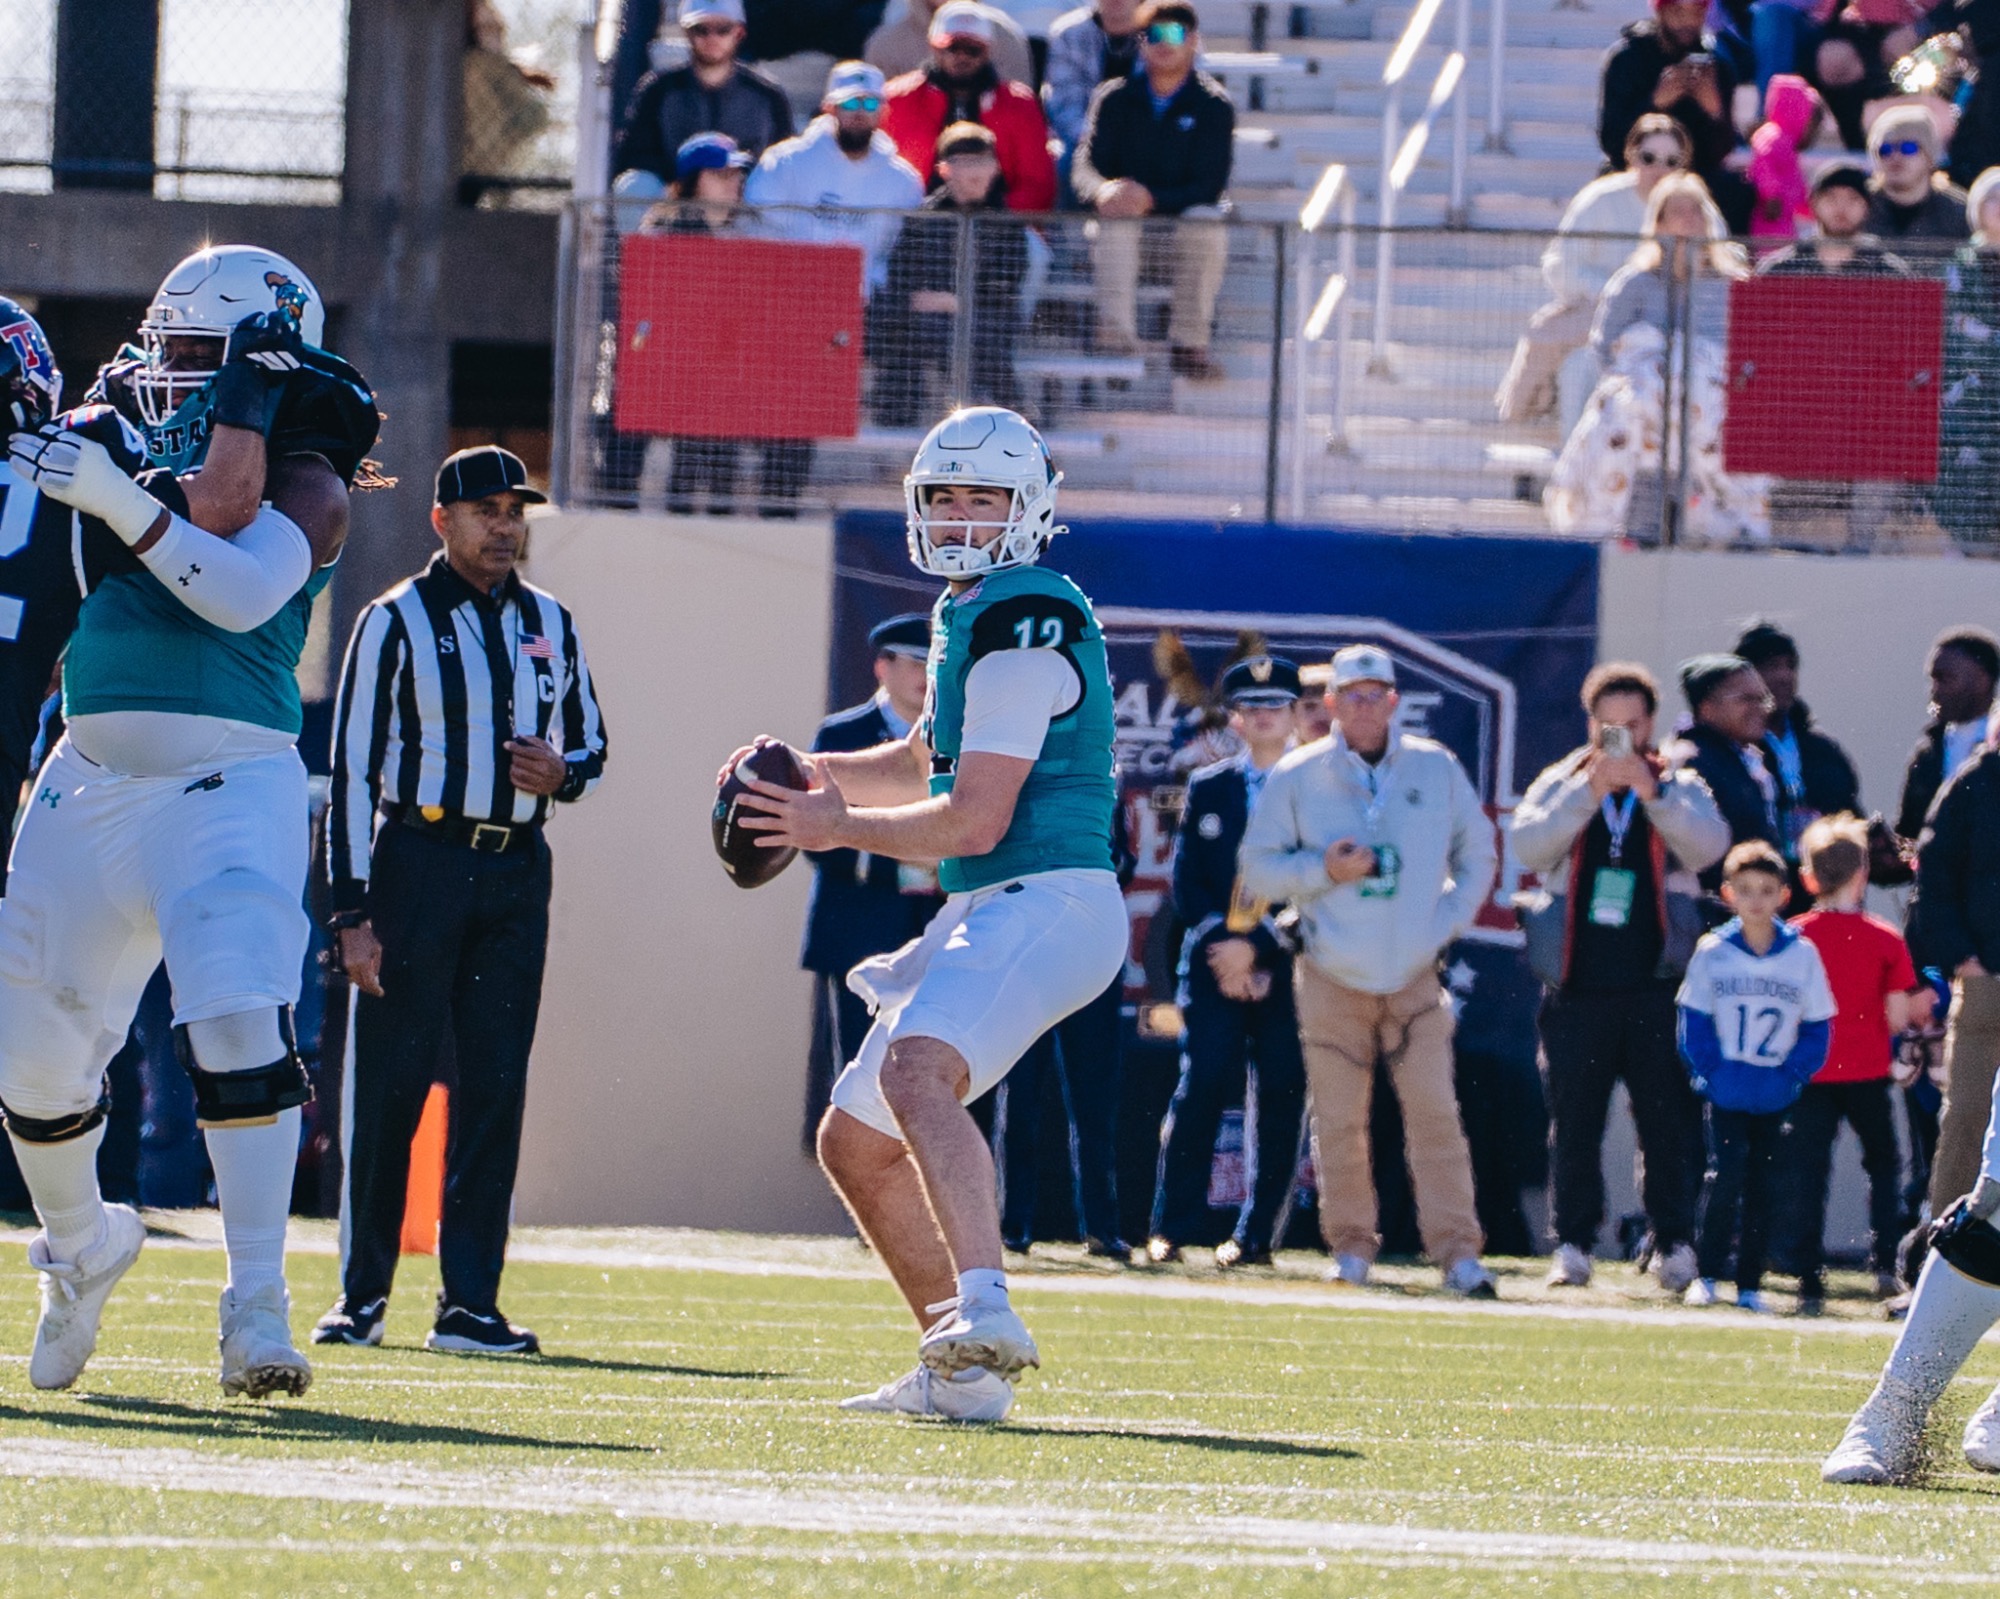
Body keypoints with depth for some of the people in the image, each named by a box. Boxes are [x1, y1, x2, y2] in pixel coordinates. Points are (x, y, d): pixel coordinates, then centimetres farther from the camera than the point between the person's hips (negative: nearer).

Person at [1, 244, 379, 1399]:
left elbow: (241, 591, -16)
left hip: (228, 786, -5)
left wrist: (113, 494, -18)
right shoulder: (130, 448, 15)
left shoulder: (305, 482, 0)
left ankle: (259, 1311, -17)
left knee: (241, 1027, -20)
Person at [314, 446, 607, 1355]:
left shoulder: (550, 626, 13)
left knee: (495, 1089, 2)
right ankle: (362, 1295, 5)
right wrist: (353, 911, -10)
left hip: (515, 871, 4)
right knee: (390, 1084, -3)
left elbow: (590, 745, 23)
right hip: (418, 860, -4)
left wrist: (561, 772, -3)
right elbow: (352, 773, -4)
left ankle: (469, 1303, 5)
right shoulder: (397, 622, -2)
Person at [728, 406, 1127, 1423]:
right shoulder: (975, 615, 19)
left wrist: (839, 827, -3)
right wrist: (814, 774, 17)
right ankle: (962, 1371, 18)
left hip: (1045, 903, -11)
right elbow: (924, 766, 34)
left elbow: (975, 820, -16)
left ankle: (983, 1308, -51)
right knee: (855, 1144, 14)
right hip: (991, 913, 11)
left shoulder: (1021, 624, -13)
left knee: (915, 1070, -35)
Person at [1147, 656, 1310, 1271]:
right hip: (1213, 964, 1)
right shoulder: (1207, 789, 13)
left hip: (1288, 966, -1)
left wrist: (1259, 945, -10)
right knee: (1200, 1088, -8)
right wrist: (1220, 943, -7)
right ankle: (1169, 1230, -5)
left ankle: (1256, 1236, 4)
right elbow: (1186, 878, 8)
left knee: (1279, 1101, -2)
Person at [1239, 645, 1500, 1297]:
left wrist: (1446, 923, 2)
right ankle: (1351, 1248, 11)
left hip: (1415, 974, 0)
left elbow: (1477, 856, 16)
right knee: (1339, 1121, 0)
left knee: (1434, 1113, -8)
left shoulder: (1437, 769, 7)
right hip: (1333, 975, 0)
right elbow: (1258, 871, 3)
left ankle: (1458, 1253, -9)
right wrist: (1324, 870, -13)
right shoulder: (1296, 776, 2)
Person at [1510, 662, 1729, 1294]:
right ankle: (1572, 1247, 8)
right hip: (1577, 987, 1)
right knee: (1573, 1123, 2)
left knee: (1670, 1121, -1)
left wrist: (1651, 792, -23)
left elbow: (1709, 845, -12)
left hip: (1657, 988, -1)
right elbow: (1527, 844, -10)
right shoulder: (1561, 785, 9)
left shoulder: (1680, 788, 7)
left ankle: (1675, 1247, 6)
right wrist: (1590, 791, -20)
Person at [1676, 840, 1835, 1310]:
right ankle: (1705, 1275, 0)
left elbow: (1817, 1027, 3)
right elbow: (1694, 1021, 1)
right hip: (1724, 1092, -1)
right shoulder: (1712, 952, -2)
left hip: (1775, 1096, 1)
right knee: (1726, 1174, -12)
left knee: (1764, 1185, 4)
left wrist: (1793, 1075, -7)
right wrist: (1707, 1072, -9)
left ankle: (1750, 1284, 11)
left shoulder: (1802, 955, -1)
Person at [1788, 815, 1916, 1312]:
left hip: (1812, 1076, 0)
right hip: (1868, 1074, 0)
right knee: (1883, 1164, 18)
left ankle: (1810, 1284, -5)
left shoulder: (1793, 937, -5)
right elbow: (1898, 1018, -5)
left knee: (1808, 1176, 1)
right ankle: (1884, 1264, 6)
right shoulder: (1885, 940, -5)